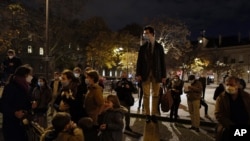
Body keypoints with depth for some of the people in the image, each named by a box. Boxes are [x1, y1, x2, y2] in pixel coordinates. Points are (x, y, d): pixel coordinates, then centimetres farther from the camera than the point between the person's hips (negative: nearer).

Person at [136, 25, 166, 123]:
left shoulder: (159, 46, 8)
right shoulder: (142, 47, 11)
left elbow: (162, 61, 5)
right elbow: (139, 61, 6)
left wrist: (163, 75, -1)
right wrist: (138, 74, -6)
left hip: (156, 74, 0)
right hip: (145, 73, 1)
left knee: (155, 95, 3)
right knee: (146, 95, 1)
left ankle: (153, 115, 11)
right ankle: (147, 115, 8)